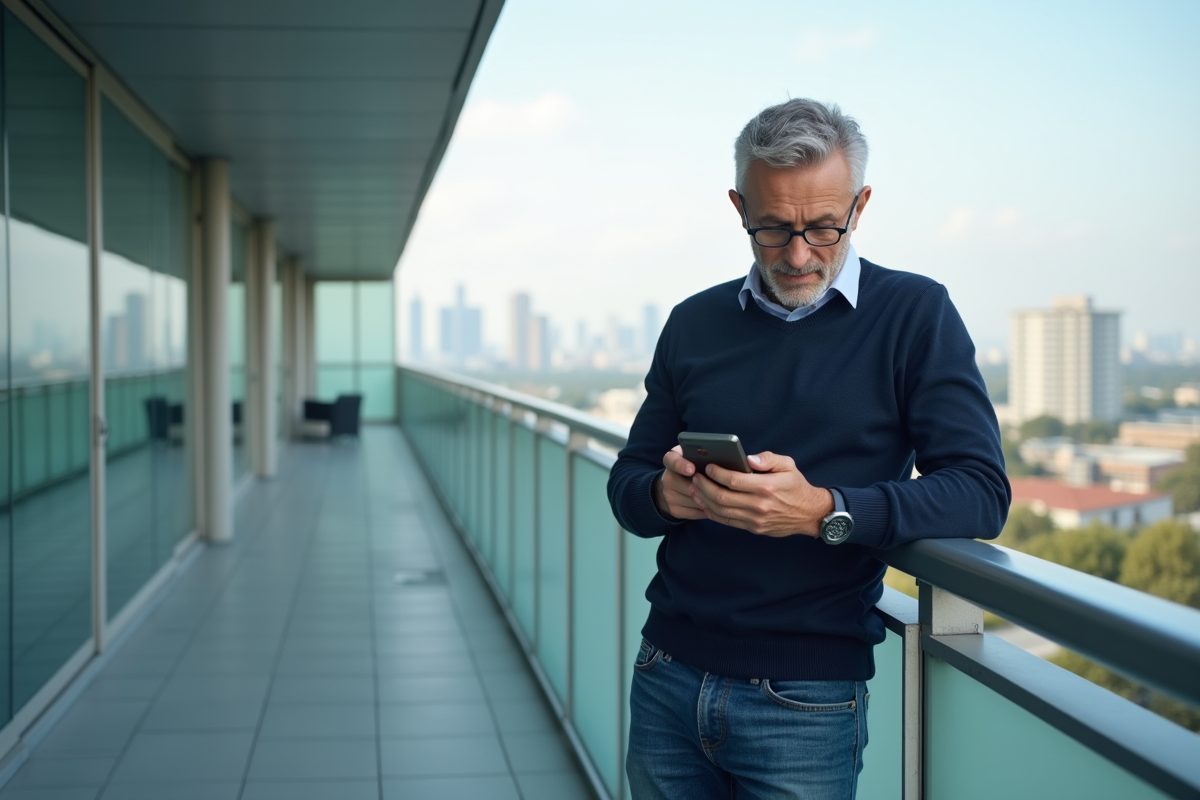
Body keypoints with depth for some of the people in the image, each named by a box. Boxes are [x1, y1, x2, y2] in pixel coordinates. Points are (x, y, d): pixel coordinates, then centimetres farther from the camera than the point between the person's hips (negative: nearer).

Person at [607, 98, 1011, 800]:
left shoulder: (915, 314, -3)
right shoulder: (695, 323, 8)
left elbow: (982, 493, -12)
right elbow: (628, 481, 12)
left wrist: (824, 511, -26)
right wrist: (665, 493, -13)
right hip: (668, 678, 4)